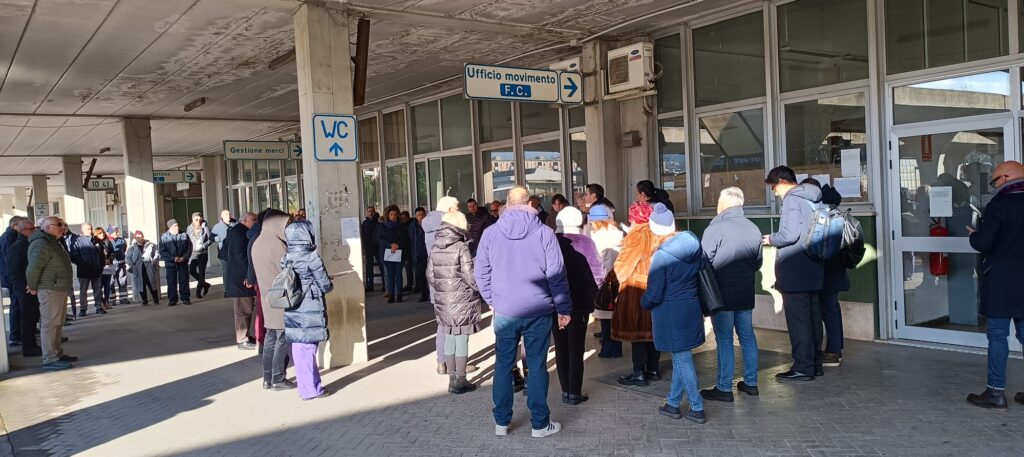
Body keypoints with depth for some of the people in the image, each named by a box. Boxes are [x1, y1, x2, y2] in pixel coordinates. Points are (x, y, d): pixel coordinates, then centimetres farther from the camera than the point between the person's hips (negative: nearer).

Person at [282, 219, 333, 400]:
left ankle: (306, 384, 22)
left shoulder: (286, 259, 3)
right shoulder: (312, 258, -13)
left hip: (292, 312, 6)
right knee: (307, 349, 1)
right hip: (311, 311, -6)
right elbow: (326, 286, -9)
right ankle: (310, 389, 8)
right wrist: (329, 286, 12)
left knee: (299, 349, 11)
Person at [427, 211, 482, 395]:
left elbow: (430, 275, 8)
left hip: (443, 302, 6)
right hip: (462, 301, -6)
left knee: (449, 339, 13)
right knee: (462, 340, 2)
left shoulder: (435, 248, 4)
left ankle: (452, 379, 20)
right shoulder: (462, 247, -13)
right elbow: (470, 276, -15)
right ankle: (460, 381, 7)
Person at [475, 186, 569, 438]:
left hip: (504, 311, 2)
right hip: (538, 311, -1)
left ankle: (501, 422, 19)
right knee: (537, 366, 7)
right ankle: (540, 423, 15)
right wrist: (563, 308, 1)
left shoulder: (490, 233, -1)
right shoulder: (544, 232, -7)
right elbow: (556, 274, -6)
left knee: (503, 365, 12)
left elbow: (481, 272, 4)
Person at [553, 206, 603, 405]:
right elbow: (597, 272, -8)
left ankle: (565, 390, 15)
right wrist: (592, 293, 9)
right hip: (579, 301, -2)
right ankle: (574, 393, 6)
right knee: (576, 347, 5)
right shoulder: (585, 241, -10)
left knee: (561, 347, 12)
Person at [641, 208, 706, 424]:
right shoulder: (693, 243, -2)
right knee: (680, 357, 16)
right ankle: (673, 403, 28)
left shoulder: (661, 256, -22)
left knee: (682, 358, 3)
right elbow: (699, 272, 10)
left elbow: (654, 294, -18)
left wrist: (644, 303, 3)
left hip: (670, 315, -7)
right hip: (692, 308, 7)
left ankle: (697, 409, 10)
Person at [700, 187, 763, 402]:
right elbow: (757, 263, 11)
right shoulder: (753, 229, 2)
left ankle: (724, 388, 6)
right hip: (746, 294, 5)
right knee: (747, 336, 15)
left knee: (724, 340, 1)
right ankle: (750, 382, 24)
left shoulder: (716, 229, -16)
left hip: (722, 294, -5)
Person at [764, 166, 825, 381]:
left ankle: (803, 368, 3)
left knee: (798, 320, -2)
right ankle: (815, 363, 23)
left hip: (795, 272, -9)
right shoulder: (814, 199, 14)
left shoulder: (792, 200, -14)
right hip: (814, 271, 9)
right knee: (813, 317, 15)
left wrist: (771, 239, -5)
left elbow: (789, 234, -23)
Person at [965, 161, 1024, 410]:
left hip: (1001, 281, -6)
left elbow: (982, 243, -16)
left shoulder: (1000, 205, -13)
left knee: (997, 335, 0)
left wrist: (974, 235, 4)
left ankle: (996, 391, 4)